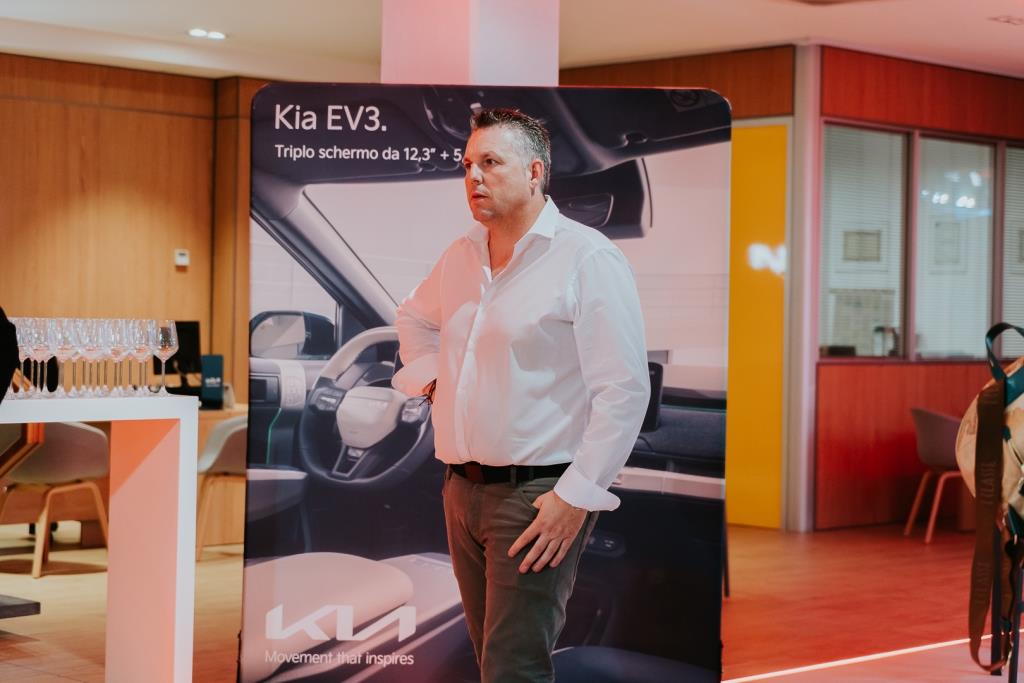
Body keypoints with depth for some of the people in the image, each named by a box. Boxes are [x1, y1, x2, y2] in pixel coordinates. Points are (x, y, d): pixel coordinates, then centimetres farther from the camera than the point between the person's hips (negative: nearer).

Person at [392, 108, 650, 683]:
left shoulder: (588, 258, -11)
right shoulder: (461, 256, 12)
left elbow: (625, 391, -16)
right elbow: (415, 318, 35)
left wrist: (577, 496, -19)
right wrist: (428, 377, 15)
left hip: (537, 495, -8)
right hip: (462, 488, 8)